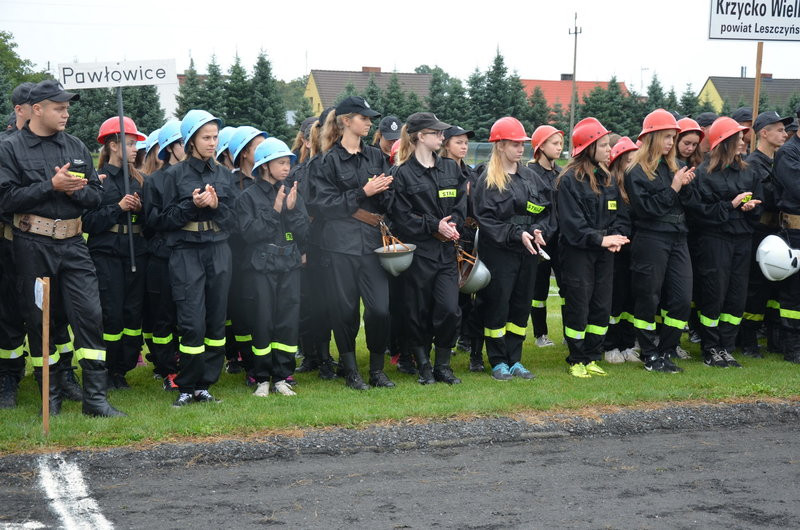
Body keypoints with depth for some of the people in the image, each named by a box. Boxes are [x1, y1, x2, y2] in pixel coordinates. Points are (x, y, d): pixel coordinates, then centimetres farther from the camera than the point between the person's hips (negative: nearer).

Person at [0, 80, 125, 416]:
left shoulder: (76, 147, 12)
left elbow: (96, 195, 11)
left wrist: (74, 189, -10)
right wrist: (52, 186, -15)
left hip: (73, 242, 3)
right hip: (32, 246, -3)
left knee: (89, 313, -6)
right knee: (38, 318, 5)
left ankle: (95, 397, -2)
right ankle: (51, 395, 18)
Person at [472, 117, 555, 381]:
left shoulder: (530, 177, 12)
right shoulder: (487, 180, -5)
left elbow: (547, 211, 13)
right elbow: (485, 218, -10)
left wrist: (539, 230, -7)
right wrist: (516, 234, -18)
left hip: (528, 251, 5)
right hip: (498, 253, -5)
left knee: (522, 305, 8)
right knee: (497, 306, -2)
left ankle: (514, 360, 17)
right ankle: (498, 362, 9)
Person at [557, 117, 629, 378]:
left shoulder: (607, 179, 13)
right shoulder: (569, 180, -9)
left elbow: (620, 214, 12)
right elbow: (572, 223, -15)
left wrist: (616, 237, -7)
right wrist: (600, 239, -20)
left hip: (604, 253, 7)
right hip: (577, 252, -7)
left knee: (602, 307, 7)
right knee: (578, 307, -2)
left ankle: (591, 358, 18)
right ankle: (576, 361, 10)